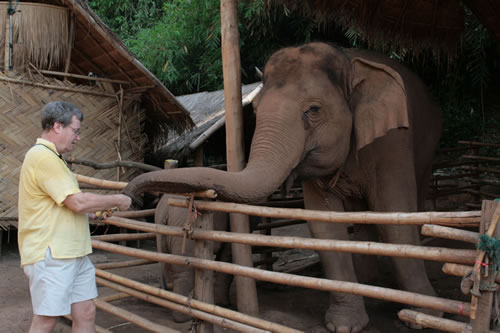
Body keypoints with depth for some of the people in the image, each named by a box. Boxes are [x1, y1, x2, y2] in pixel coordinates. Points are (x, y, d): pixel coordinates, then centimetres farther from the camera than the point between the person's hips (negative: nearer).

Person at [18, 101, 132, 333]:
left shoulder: (51, 157, 18)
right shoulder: (43, 157, -17)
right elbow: (78, 202, -22)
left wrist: (101, 208, 14)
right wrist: (117, 200, -8)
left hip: (73, 253, 10)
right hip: (50, 255, -10)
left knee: (86, 313, 11)